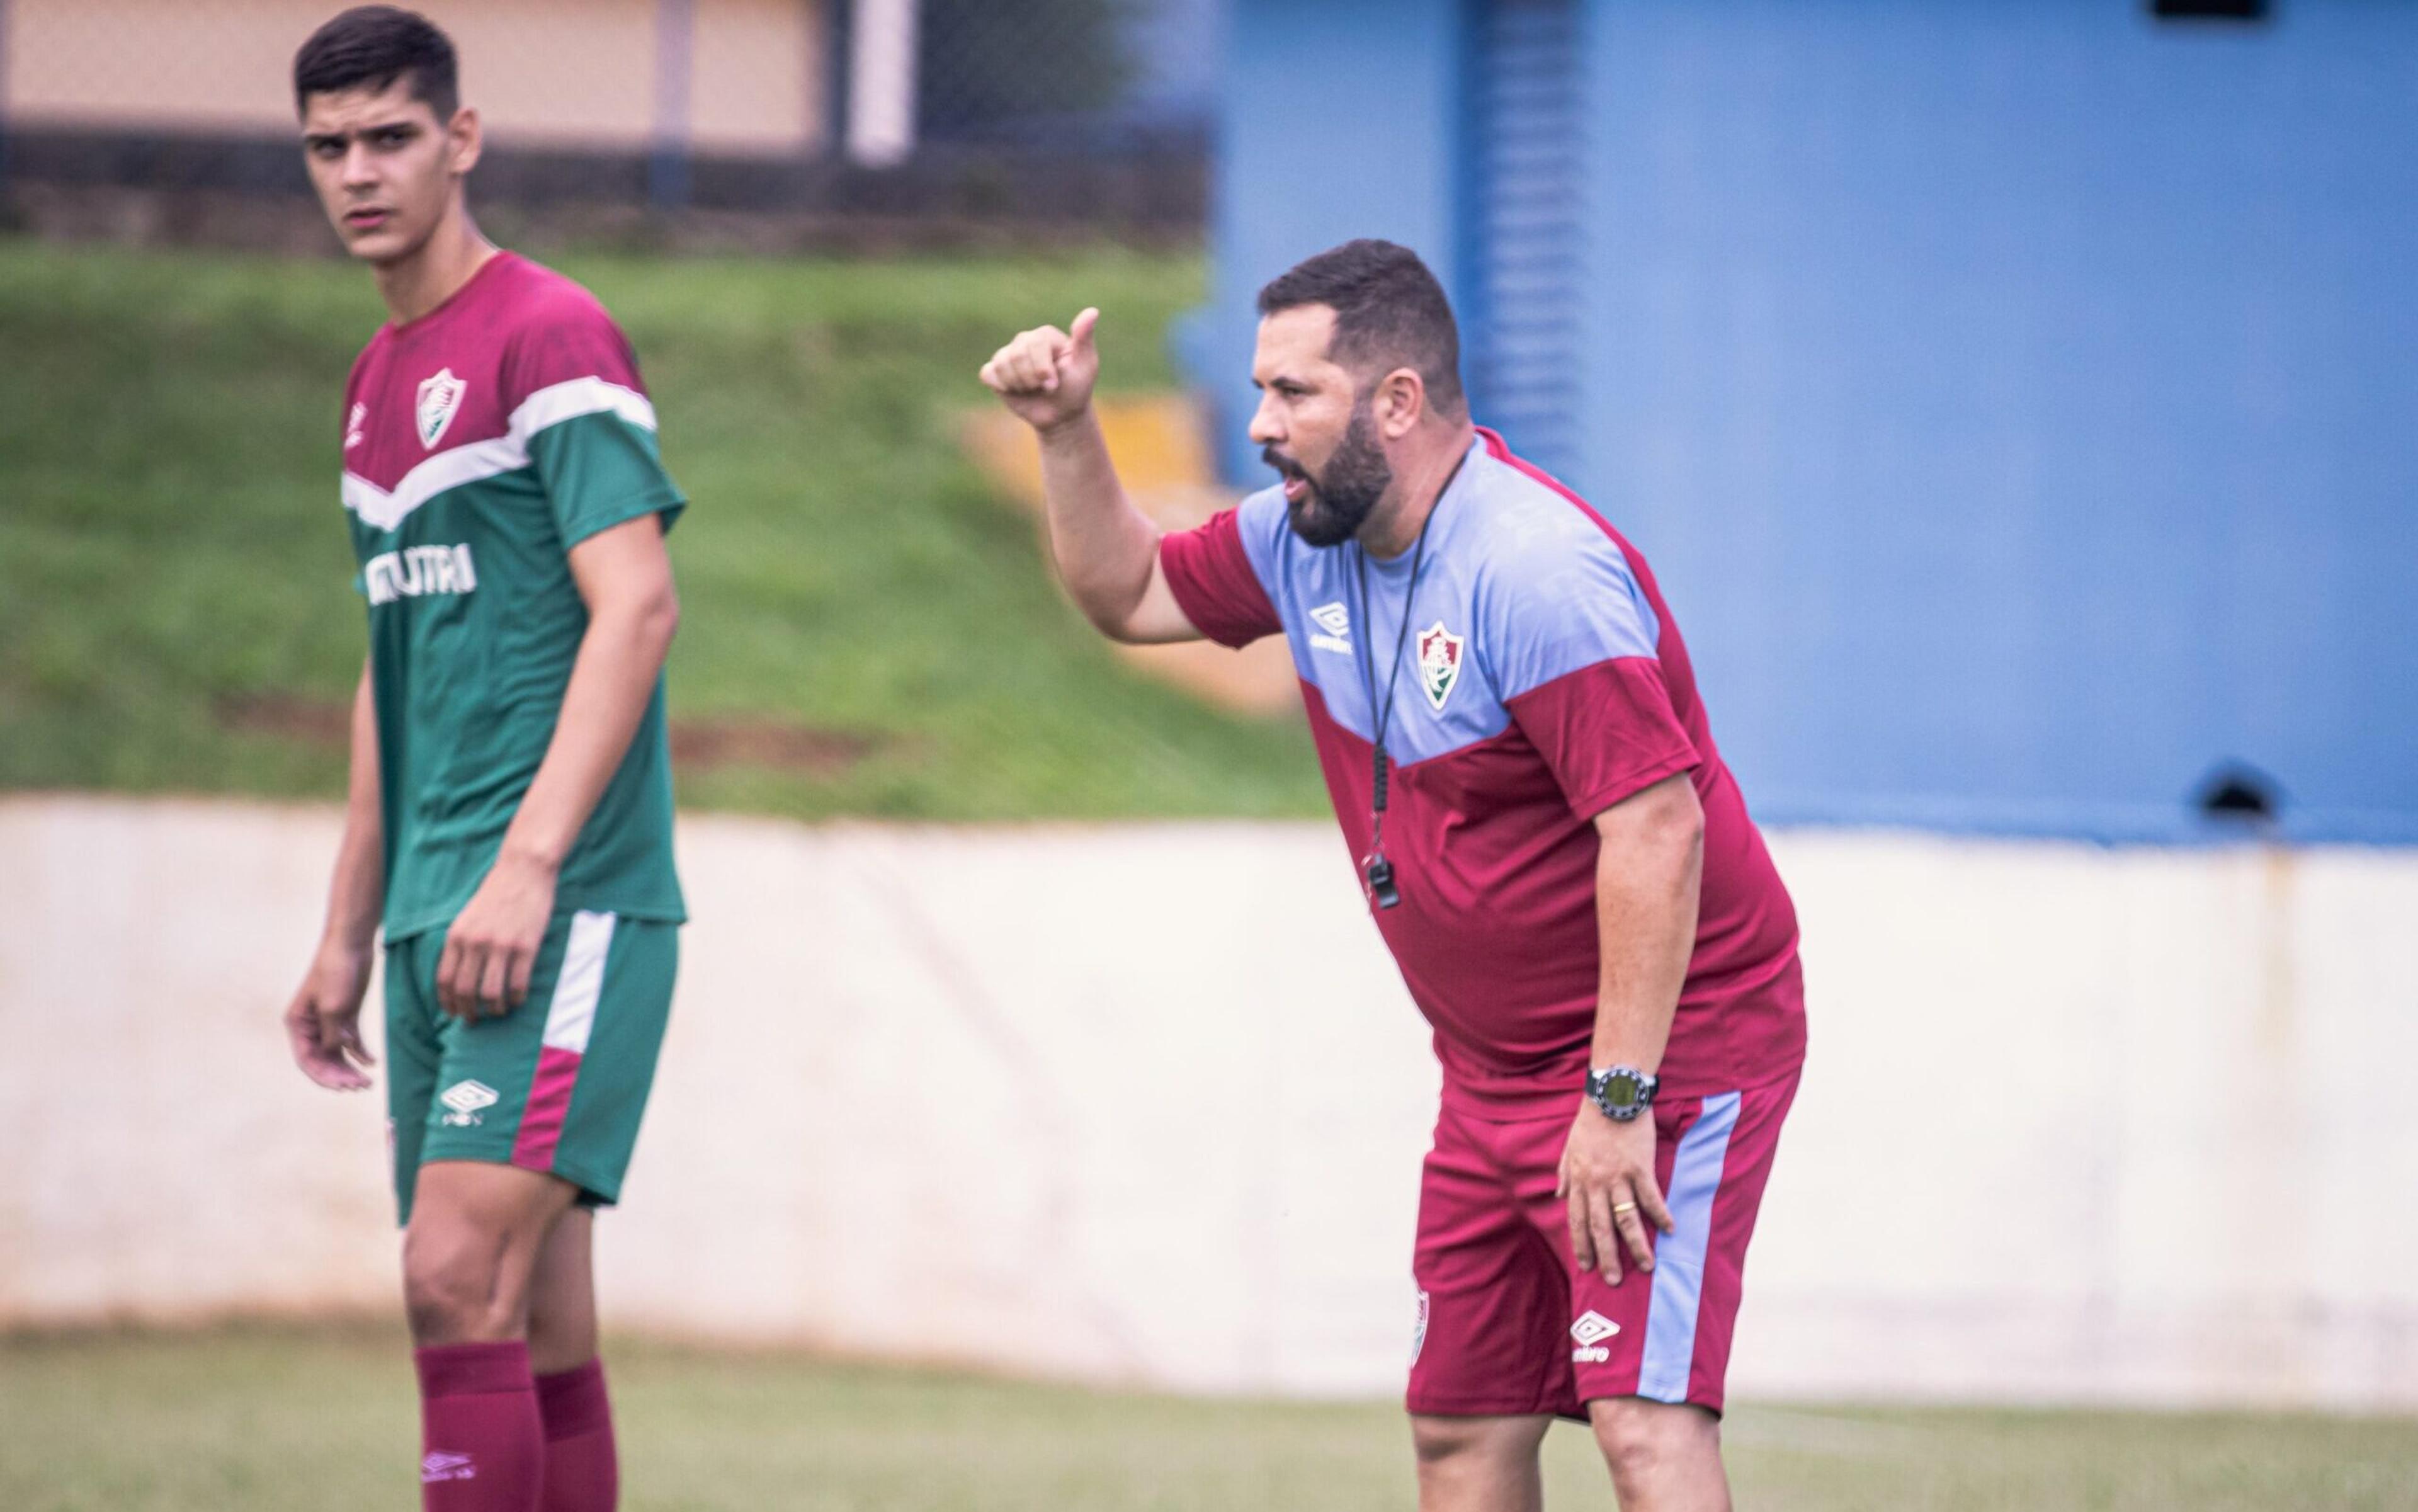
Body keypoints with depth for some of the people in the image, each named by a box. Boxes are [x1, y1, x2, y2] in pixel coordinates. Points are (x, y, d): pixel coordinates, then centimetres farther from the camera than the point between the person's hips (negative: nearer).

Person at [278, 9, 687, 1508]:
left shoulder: (548, 339, -7)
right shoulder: (378, 379, 19)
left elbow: (637, 607, -16)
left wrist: (529, 864, -23)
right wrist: (350, 933, 22)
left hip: (564, 905, -8)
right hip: (440, 921, 8)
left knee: (459, 1276, -18)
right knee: (538, 1329, 7)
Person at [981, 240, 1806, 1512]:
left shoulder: (1538, 570, -24)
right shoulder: (1307, 540, 5)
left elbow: (1657, 828, -28)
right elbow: (1128, 594, 22)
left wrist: (1619, 1098, -28)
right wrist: (1066, 434, 5)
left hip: (1671, 1044, -9)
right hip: (1496, 1068, 9)